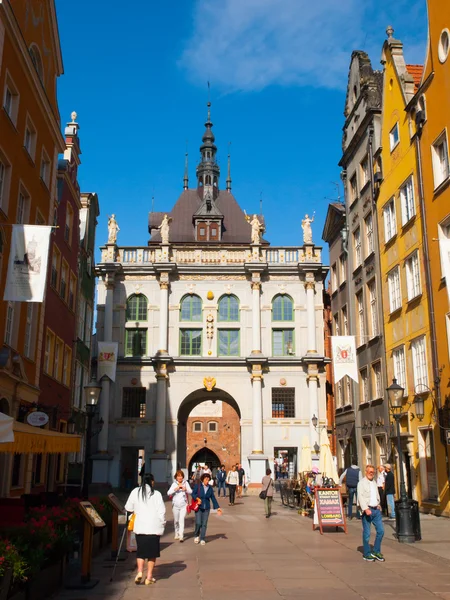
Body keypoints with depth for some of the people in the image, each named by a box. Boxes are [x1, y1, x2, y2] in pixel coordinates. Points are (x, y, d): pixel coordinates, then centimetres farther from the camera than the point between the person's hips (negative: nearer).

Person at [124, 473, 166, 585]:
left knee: (140, 551, 12)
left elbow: (128, 508, 7)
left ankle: (139, 572, -6)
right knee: (152, 552, 10)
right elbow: (161, 511, -6)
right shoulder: (156, 494, -6)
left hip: (139, 527, 2)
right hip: (154, 527, -2)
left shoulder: (135, 492, -1)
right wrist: (162, 523, 9)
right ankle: (149, 576, 12)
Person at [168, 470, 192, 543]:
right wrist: (175, 489, -25)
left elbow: (190, 491, -6)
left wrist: (186, 489, -27)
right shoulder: (174, 484, 0)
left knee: (181, 519, -14)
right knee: (176, 520, 12)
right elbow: (168, 493, -9)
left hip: (183, 505, -2)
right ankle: (176, 533, 31)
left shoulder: (185, 483, 0)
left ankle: (181, 535, -16)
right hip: (175, 505, 2)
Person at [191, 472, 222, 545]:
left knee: (204, 524, 1)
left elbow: (213, 498, 9)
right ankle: (196, 536, 19)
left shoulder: (210, 488, 4)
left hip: (206, 508, 3)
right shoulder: (198, 486, -6)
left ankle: (202, 539, 14)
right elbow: (193, 494, -7)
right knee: (198, 523, -8)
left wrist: (218, 507, 5)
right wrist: (197, 498, -26)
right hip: (198, 507, -3)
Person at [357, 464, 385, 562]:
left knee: (381, 530, 4)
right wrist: (366, 509, -24)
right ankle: (367, 554, 13)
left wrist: (378, 504, 14)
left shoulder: (374, 482, 17)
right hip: (367, 510, -7)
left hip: (376, 510, 7)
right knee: (367, 533, 0)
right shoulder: (362, 483, -7)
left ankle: (376, 551, 19)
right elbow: (360, 497, -16)